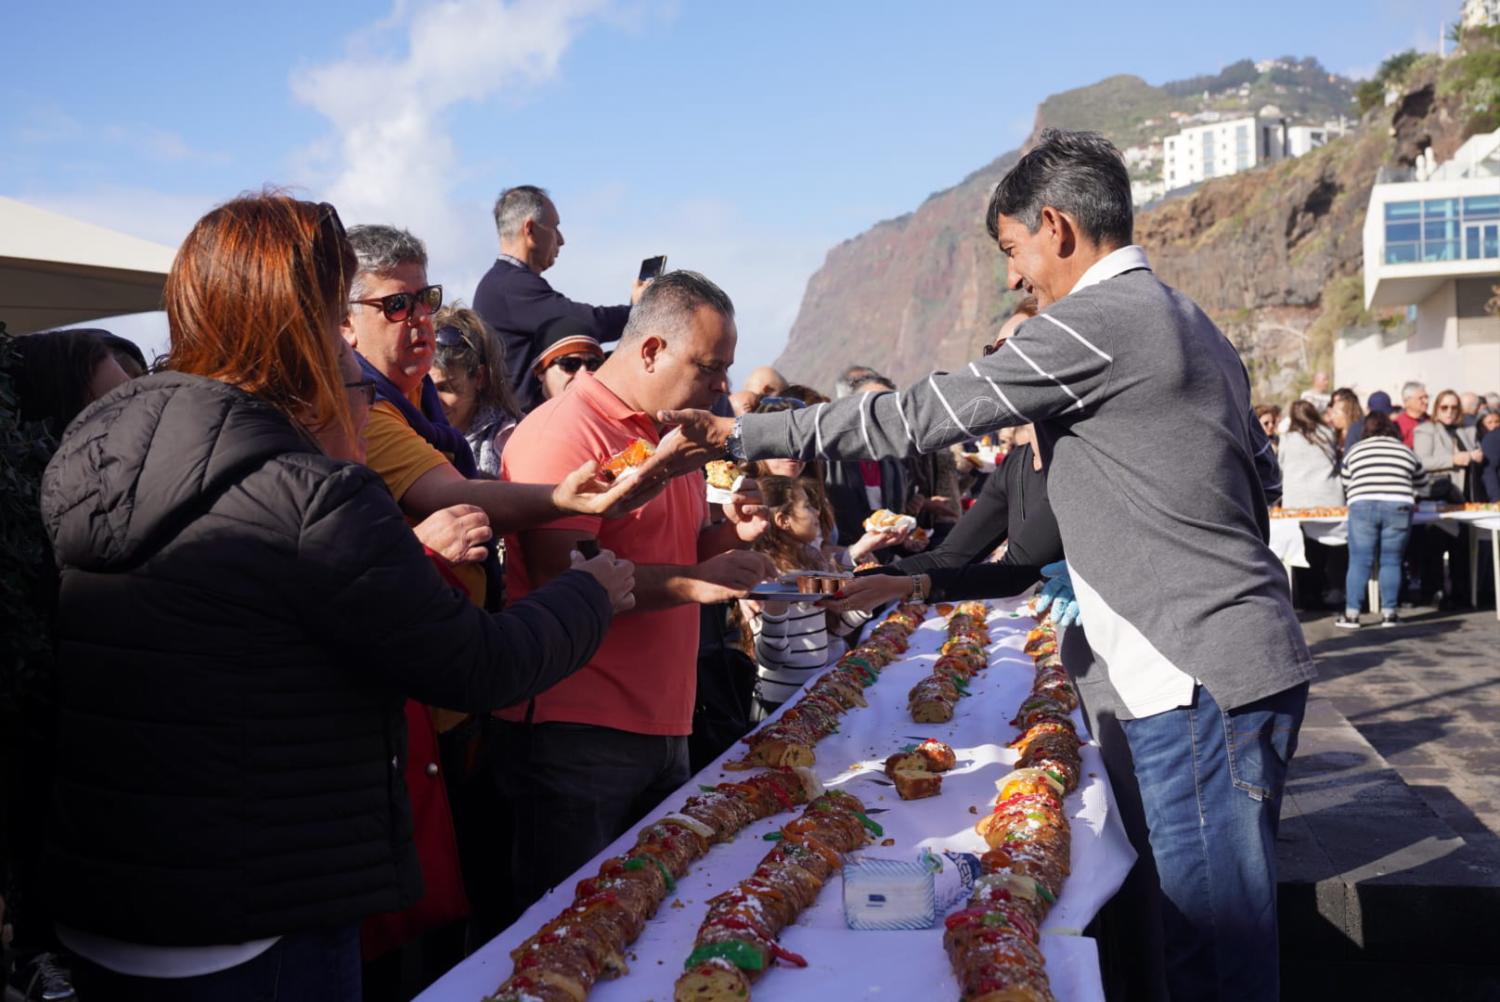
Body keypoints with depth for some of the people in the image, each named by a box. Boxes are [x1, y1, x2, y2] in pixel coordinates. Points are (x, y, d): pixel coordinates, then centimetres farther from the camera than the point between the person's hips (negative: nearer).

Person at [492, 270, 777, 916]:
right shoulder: (565, 431, -13)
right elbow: (558, 576, -22)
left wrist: (735, 533, 9)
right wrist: (693, 583, -27)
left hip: (661, 730, 9)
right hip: (576, 737, -9)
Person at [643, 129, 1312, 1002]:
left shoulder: (1093, 323, -14)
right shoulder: (1192, 325, 16)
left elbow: (918, 416, -14)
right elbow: (1265, 480, 21)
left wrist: (739, 434, -6)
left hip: (1201, 683, -10)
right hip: (1251, 665, 10)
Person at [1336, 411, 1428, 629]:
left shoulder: (1355, 451, 16)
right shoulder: (1406, 451, 17)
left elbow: (1346, 485, 19)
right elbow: (1422, 482, 26)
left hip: (1362, 507, 0)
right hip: (1398, 507, 1)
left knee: (1359, 561, 2)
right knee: (1391, 561, 7)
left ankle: (1351, 614, 1)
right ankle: (1388, 613, 7)